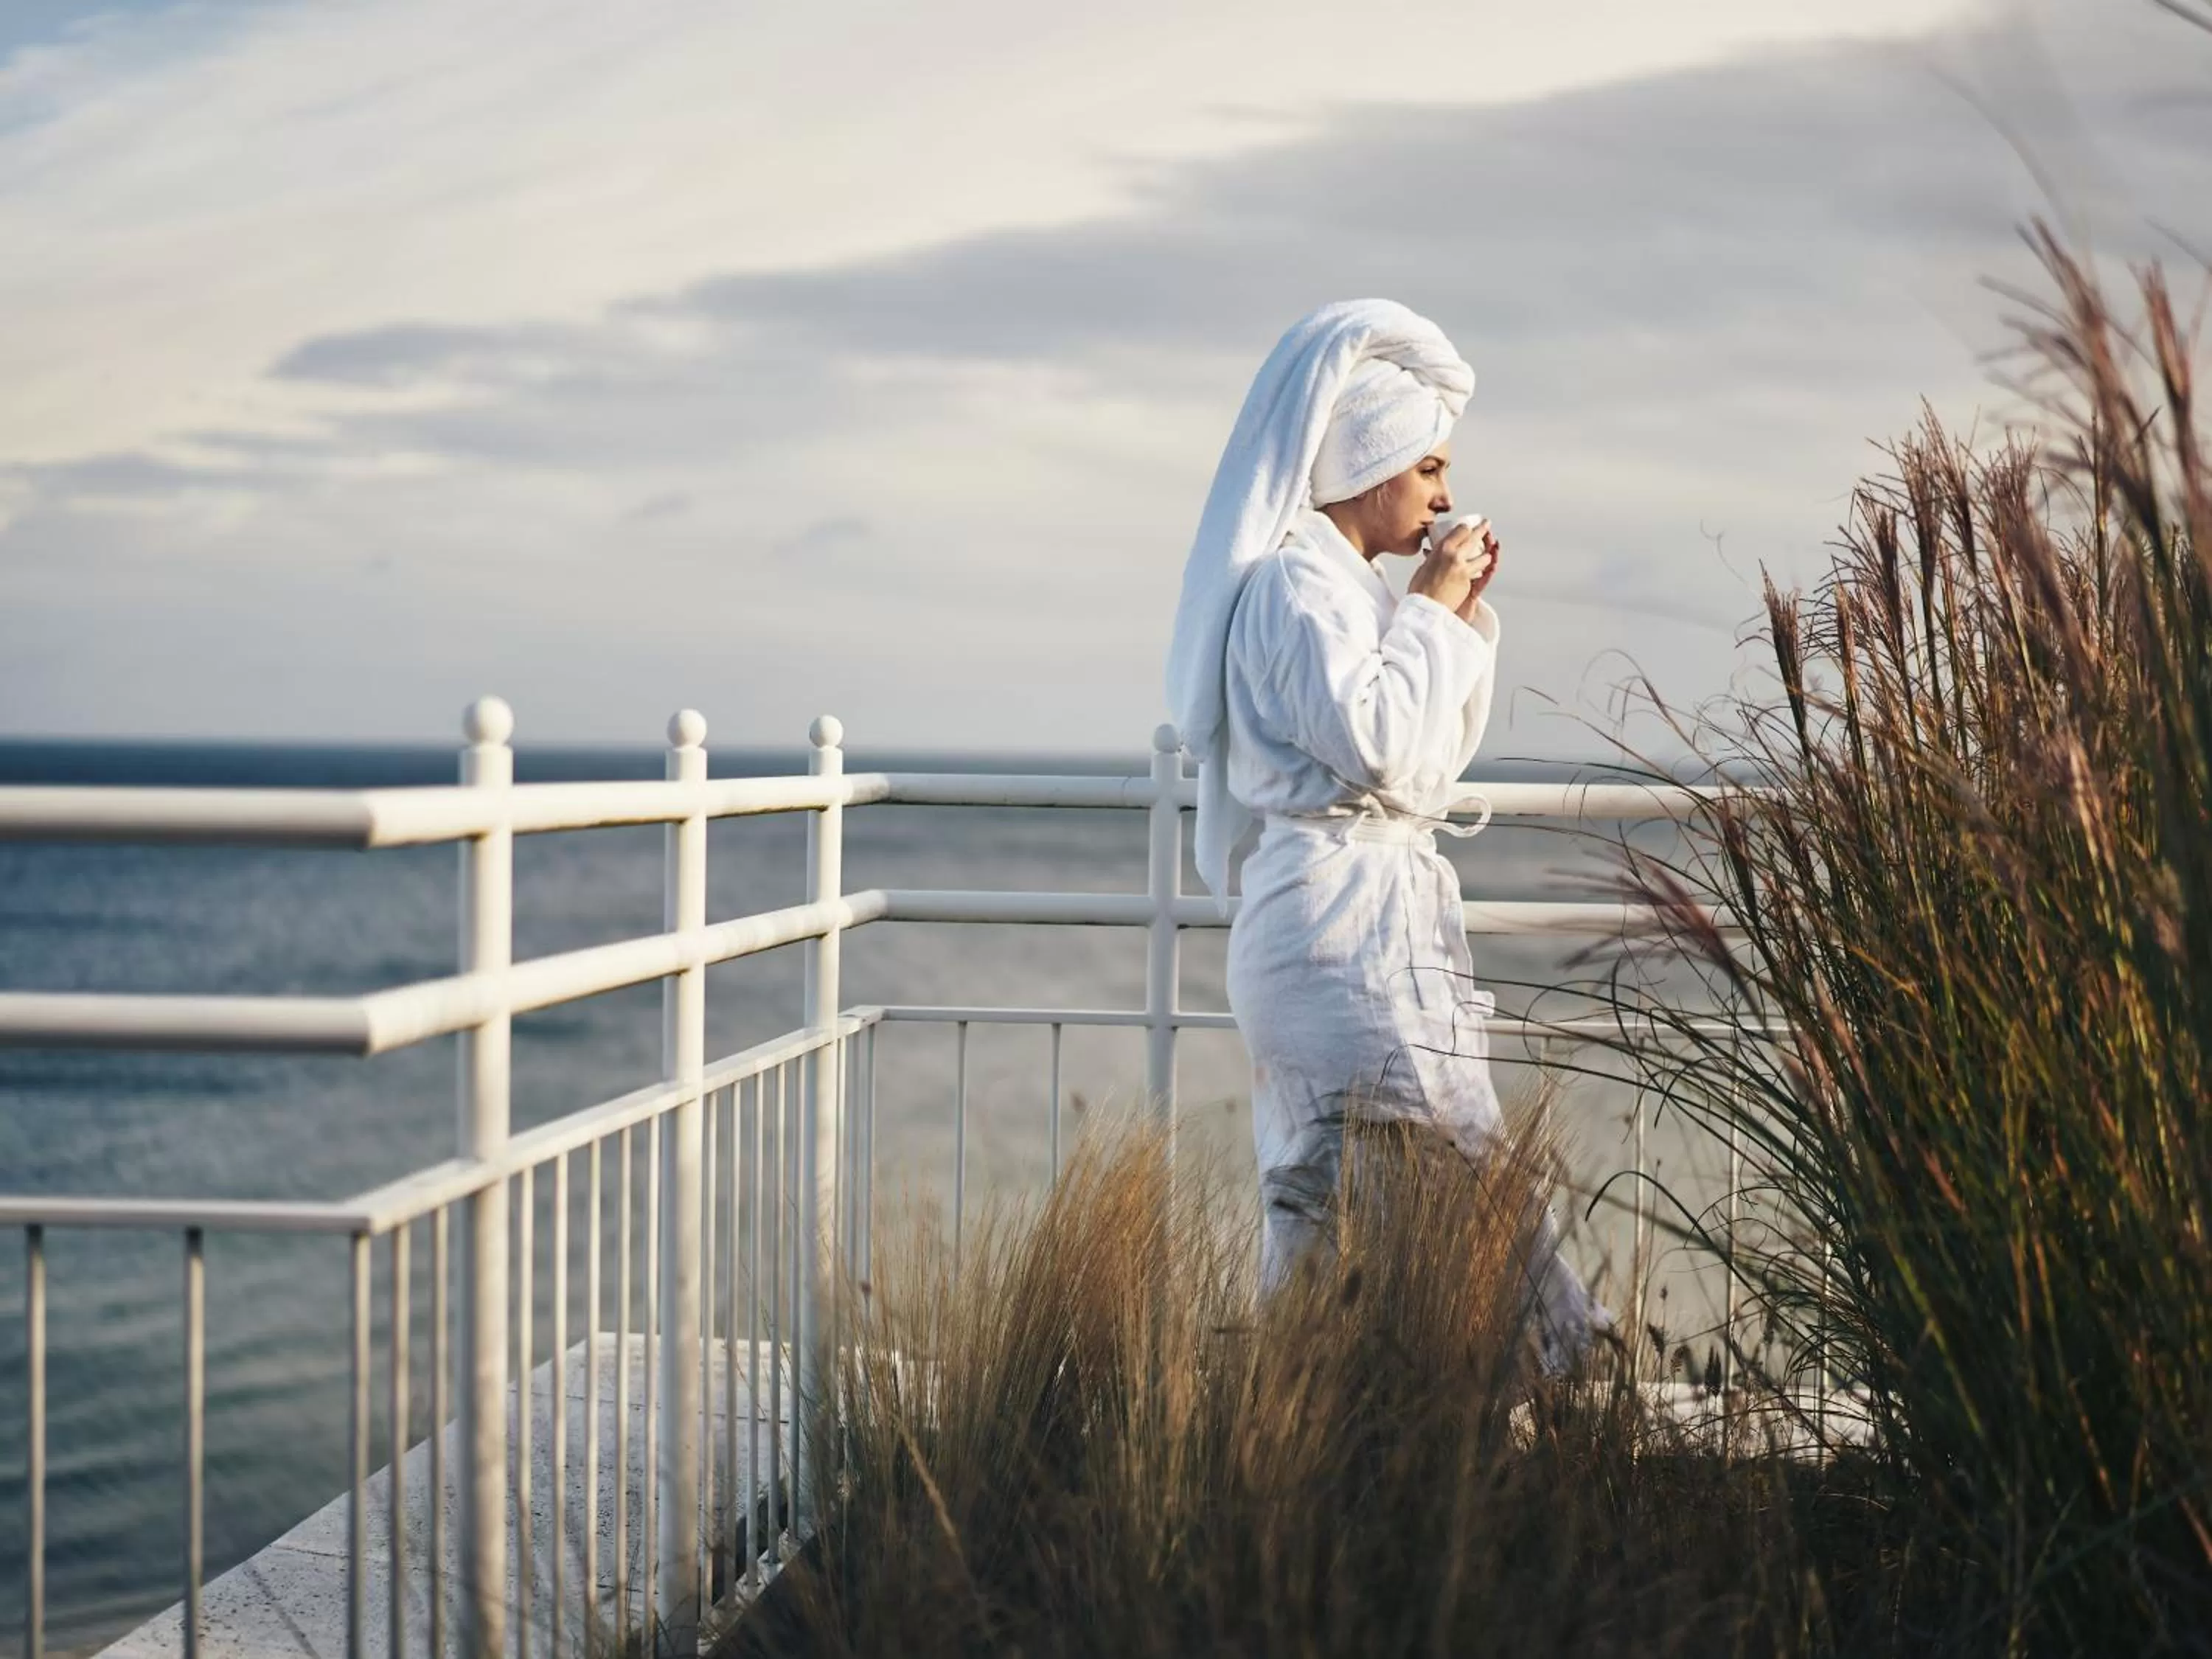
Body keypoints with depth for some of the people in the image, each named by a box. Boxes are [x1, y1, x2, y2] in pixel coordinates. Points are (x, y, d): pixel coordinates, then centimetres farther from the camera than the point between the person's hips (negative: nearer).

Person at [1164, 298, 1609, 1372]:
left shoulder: (1347, 585, 20)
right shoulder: (1293, 579, -10)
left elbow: (1442, 751, 24)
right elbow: (1375, 739, -22)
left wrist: (1465, 614, 14)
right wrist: (1431, 612, -10)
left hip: (1382, 912, 10)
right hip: (1344, 917, -10)